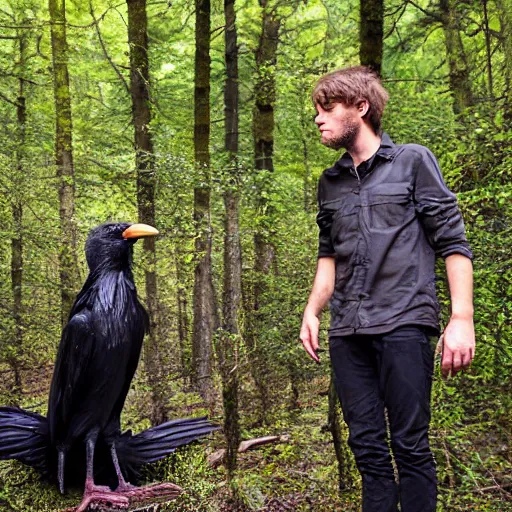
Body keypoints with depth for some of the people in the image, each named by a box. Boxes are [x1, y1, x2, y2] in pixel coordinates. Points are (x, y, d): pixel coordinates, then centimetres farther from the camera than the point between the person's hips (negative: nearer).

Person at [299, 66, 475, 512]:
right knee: (367, 448, 7)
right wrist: (312, 312, 10)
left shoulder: (413, 161, 4)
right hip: (347, 333, 5)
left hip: (403, 324, -4)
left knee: (410, 445, -3)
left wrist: (462, 319, -9)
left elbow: (453, 242, -1)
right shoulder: (330, 183, 18)